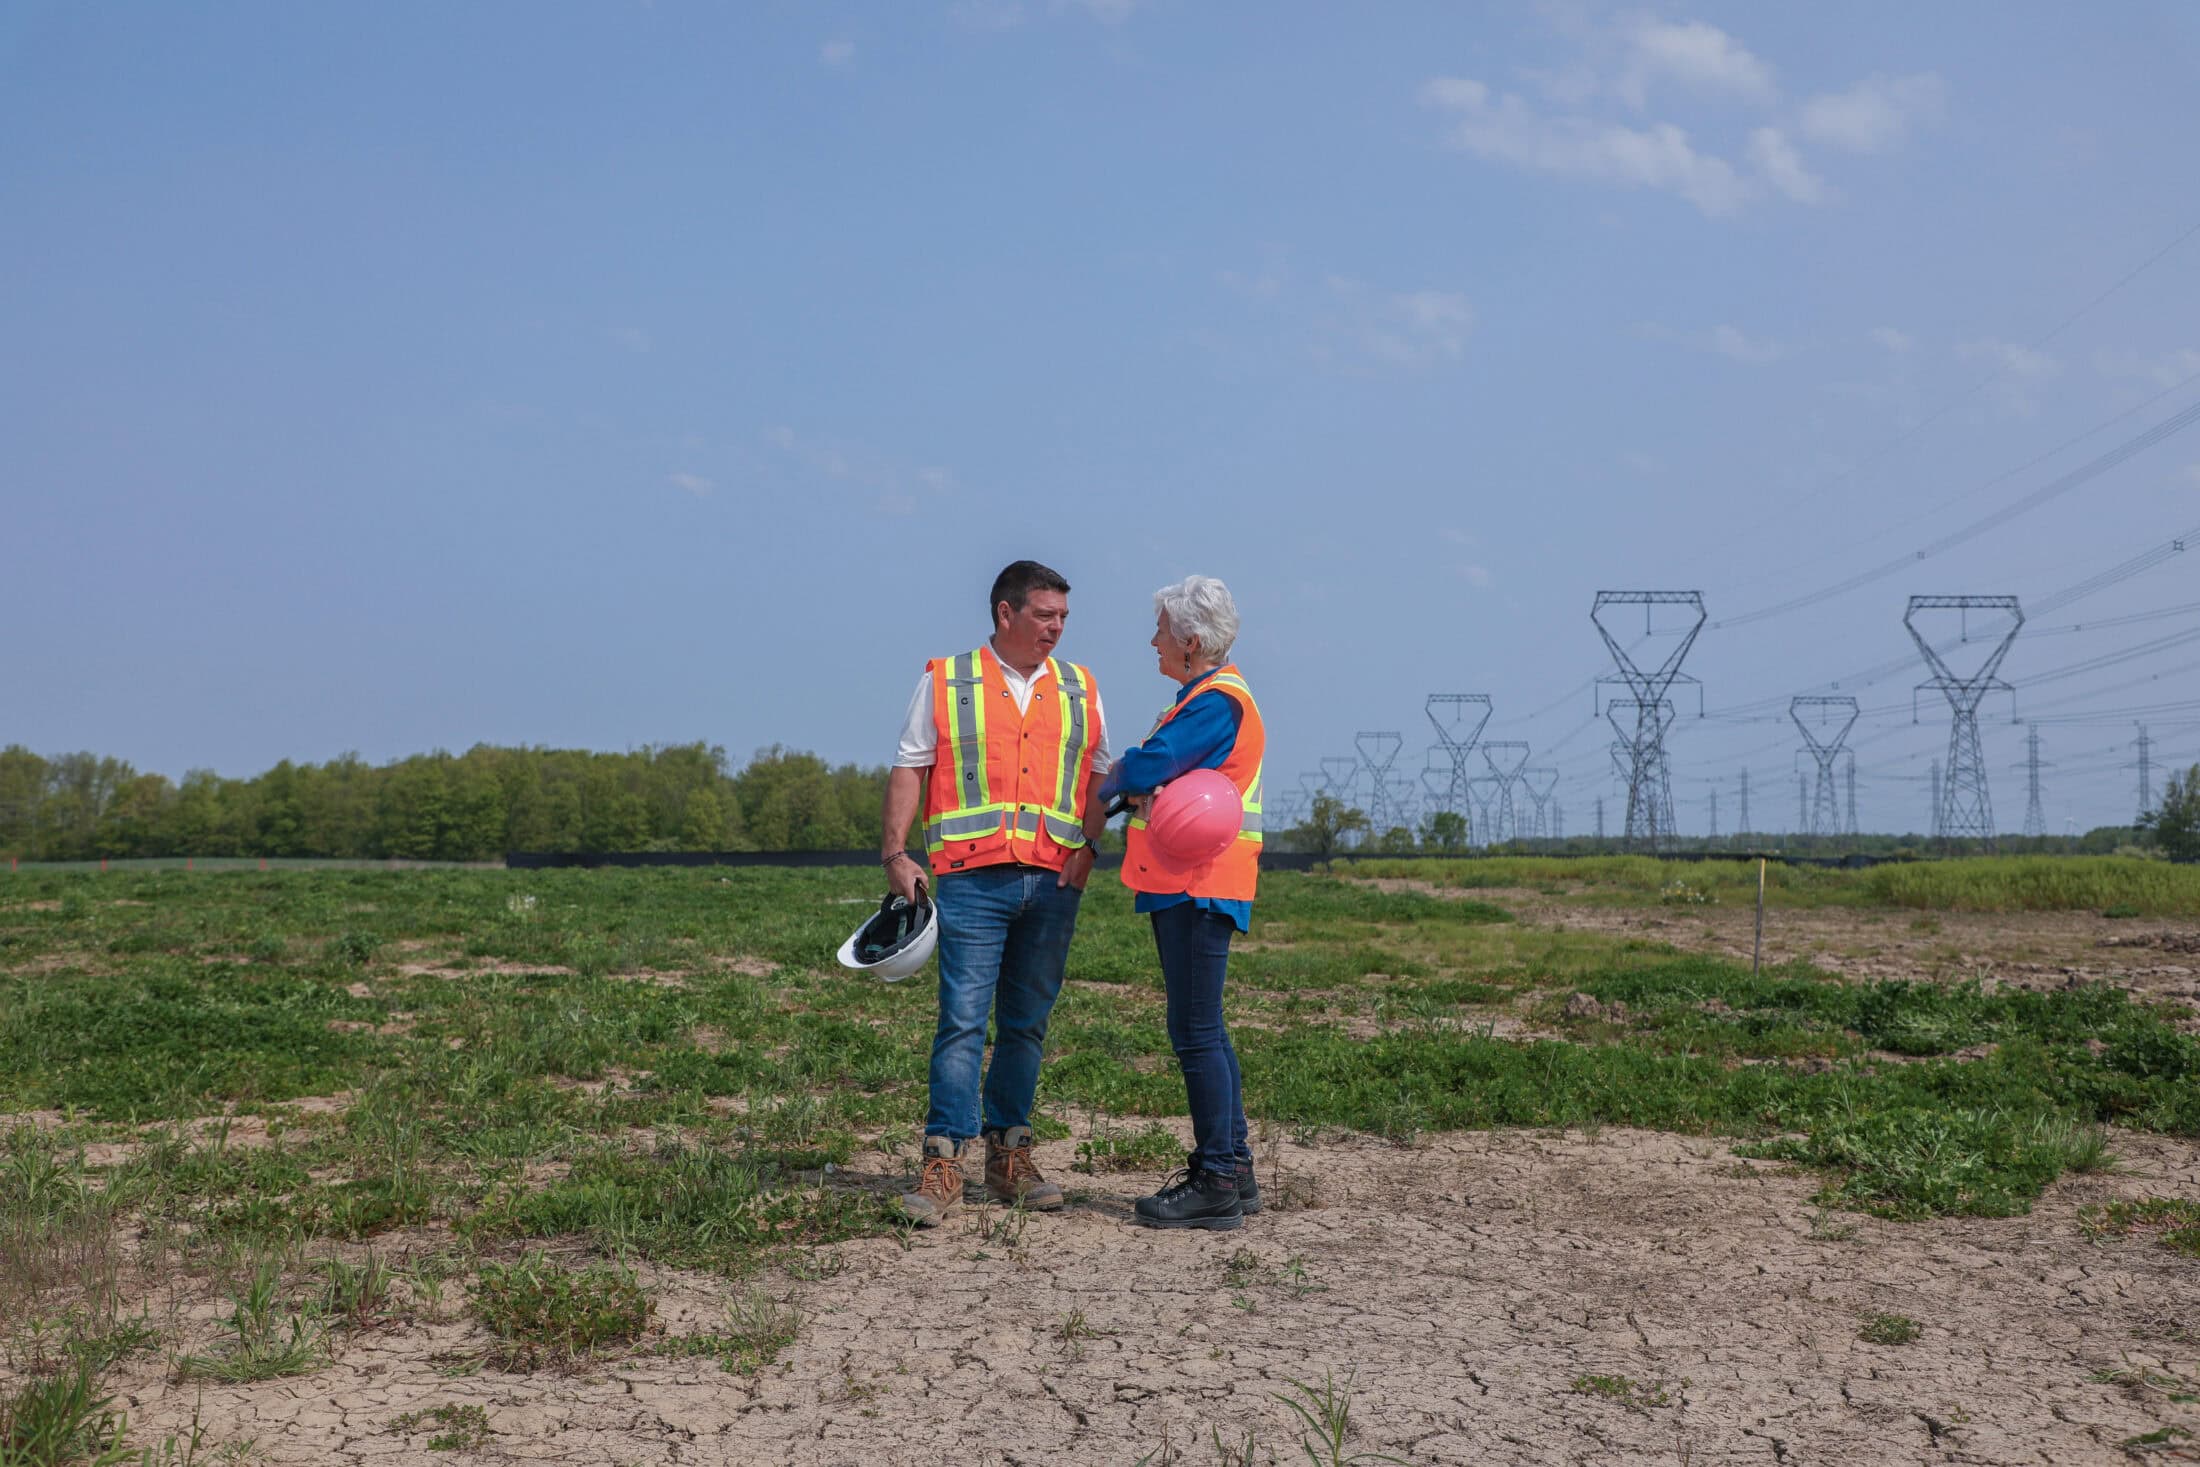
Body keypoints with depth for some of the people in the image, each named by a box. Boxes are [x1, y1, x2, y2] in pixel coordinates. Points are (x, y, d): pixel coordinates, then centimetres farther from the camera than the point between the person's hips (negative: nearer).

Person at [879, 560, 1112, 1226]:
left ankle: (1009, 1156, 17)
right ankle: (942, 1165, -8)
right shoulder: (945, 681, 6)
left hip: (1053, 879, 4)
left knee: (1026, 1023, 9)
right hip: (972, 877, -3)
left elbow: (1099, 777, 17)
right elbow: (910, 768, 4)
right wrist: (896, 853, -5)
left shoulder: (1080, 689, 15)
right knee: (963, 1019, -9)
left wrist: (1087, 845, 1)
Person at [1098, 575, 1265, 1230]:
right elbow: (1169, 775, 19)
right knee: (1203, 1031, 14)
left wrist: (1109, 783, -1)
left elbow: (1147, 766, -22)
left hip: (1199, 887, -11)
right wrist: (1132, 791, -1)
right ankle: (1232, 1171, 20)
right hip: (1185, 885, 11)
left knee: (1196, 1032, -9)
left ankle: (1217, 1185, -6)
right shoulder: (1206, 695, 20)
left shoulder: (1217, 700, -14)